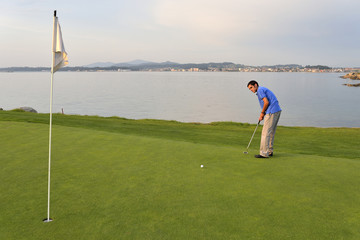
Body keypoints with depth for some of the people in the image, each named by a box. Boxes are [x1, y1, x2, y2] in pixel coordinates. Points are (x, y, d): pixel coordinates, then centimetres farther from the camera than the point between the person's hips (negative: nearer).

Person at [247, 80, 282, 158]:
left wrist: (262, 113, -3)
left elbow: (266, 102, -17)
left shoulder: (260, 90, -5)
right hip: (277, 111, 10)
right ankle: (269, 151, 21)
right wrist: (262, 115, 15)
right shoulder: (264, 90, 25)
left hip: (272, 113, -10)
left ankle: (264, 153, -6)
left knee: (266, 133, -7)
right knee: (271, 132, 15)